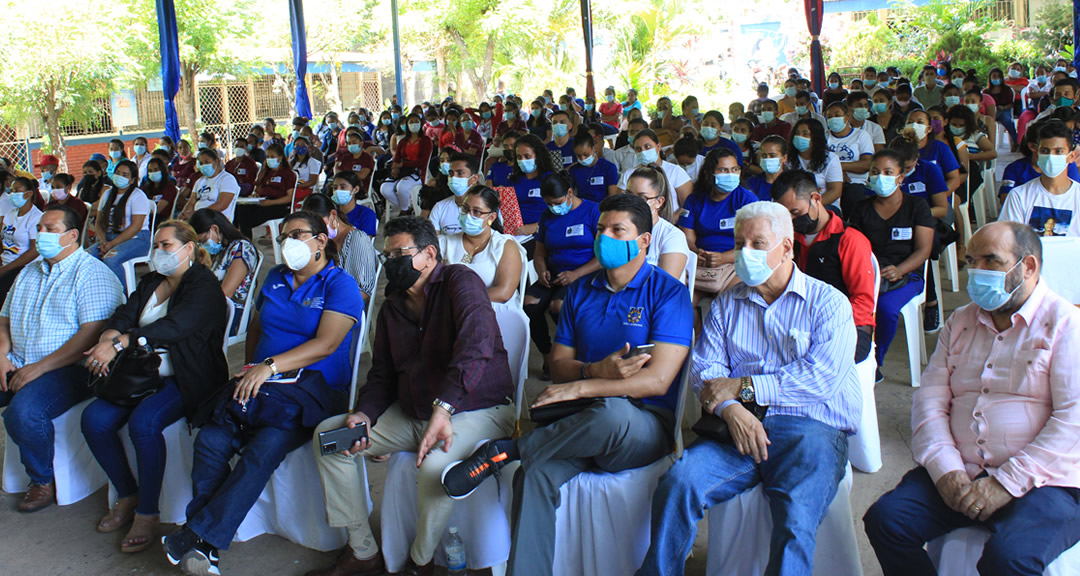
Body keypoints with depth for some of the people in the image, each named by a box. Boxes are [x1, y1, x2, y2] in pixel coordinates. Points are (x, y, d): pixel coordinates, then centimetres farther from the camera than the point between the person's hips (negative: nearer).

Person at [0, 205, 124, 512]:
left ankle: (43, 480, -7)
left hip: (68, 369, -7)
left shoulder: (92, 274, -8)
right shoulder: (30, 272, 19)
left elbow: (92, 334, -18)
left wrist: (40, 367, -18)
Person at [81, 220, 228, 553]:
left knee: (144, 422, -32)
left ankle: (147, 513, -16)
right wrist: (107, 340, -17)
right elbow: (124, 316, 7)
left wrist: (118, 343, -27)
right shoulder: (150, 283, 20)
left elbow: (174, 327, -22)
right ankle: (127, 496, 5)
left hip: (186, 380, -7)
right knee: (94, 420, -13)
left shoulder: (204, 286, -7)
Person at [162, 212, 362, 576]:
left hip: (314, 386, -5)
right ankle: (205, 546, -19)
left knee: (264, 449, -32)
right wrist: (252, 371, 8)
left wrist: (271, 366, -18)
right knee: (211, 440, -22)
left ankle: (199, 536, -26)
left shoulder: (340, 285, 1)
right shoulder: (275, 278, 23)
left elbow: (327, 344, -10)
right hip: (263, 383, 6)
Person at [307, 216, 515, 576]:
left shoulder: (459, 281, -13)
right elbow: (382, 374, 14)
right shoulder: (393, 307, 11)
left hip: (476, 410, -8)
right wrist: (364, 413, -8)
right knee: (327, 434, -2)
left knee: (434, 464, -37)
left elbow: (476, 346, -30)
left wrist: (443, 408, -42)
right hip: (411, 414, 8)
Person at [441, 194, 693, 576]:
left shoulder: (667, 292, -2)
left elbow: (658, 380, -13)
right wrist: (596, 370, -11)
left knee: (614, 412, -40)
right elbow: (558, 365, 12)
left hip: (644, 429, -4)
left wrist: (579, 388, -15)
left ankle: (505, 451, -24)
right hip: (583, 425, 4)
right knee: (536, 473, -29)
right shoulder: (581, 291, 16)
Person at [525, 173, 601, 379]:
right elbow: (540, 252, 21)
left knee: (558, 306, -34)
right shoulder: (547, 216, 16)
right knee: (529, 302, -25)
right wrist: (541, 271, -3)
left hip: (583, 275, -5)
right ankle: (548, 359, -10)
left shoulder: (592, 211, -3)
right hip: (554, 275, 6)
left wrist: (576, 274, -19)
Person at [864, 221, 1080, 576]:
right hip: (960, 476, 5)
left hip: (1041, 481, -5)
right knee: (884, 519, -16)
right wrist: (947, 472, -8)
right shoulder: (960, 323, 17)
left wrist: (1006, 482, -17)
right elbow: (929, 399, 9)